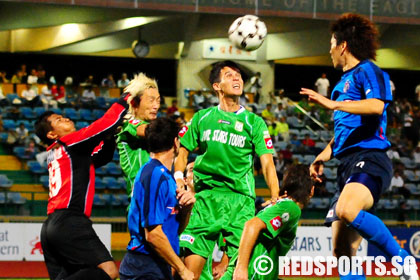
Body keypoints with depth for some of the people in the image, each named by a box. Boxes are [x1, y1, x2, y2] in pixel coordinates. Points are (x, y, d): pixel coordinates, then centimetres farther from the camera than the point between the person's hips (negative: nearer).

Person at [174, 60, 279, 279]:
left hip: (240, 198, -1)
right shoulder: (202, 118, 14)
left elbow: (267, 163, 4)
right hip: (205, 196, 1)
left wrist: (276, 197, -10)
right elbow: (182, 152, 19)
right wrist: (178, 178, 0)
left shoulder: (254, 123, 10)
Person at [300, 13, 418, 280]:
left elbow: (377, 106, -21)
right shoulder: (343, 82, 27)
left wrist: (332, 103, -22)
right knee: (342, 252, 0)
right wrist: (324, 155, 26)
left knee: (347, 211, -37)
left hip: (369, 158, -9)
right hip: (348, 165, 9)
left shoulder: (368, 71, -1)